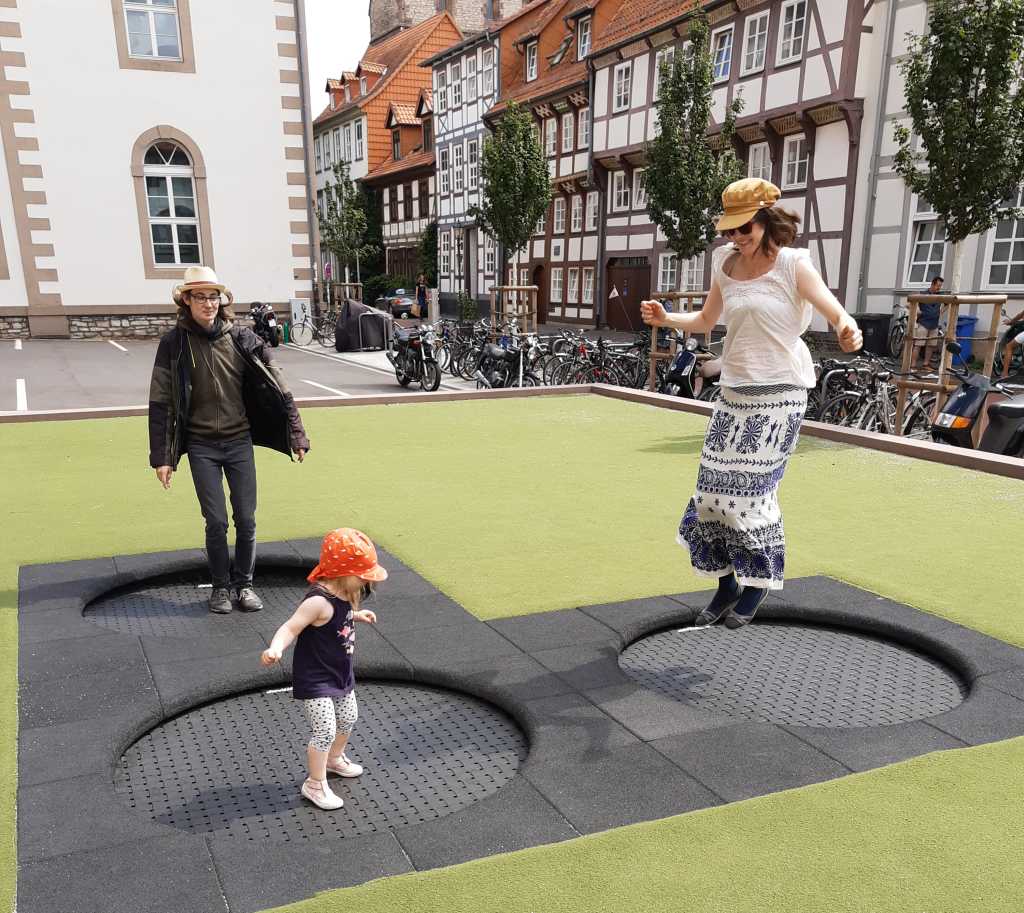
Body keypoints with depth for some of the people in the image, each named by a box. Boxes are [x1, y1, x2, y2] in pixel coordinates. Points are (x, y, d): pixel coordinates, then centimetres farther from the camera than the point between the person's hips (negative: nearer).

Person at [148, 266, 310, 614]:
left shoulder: (241, 338, -2)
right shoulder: (174, 343, -5)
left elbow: (275, 387, 1)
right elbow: (161, 403, -3)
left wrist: (296, 434, 0)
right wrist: (161, 457, -5)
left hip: (240, 442, 1)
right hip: (201, 446, -1)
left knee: (246, 520, 4)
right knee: (216, 522, 1)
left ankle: (244, 584, 22)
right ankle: (221, 586, 20)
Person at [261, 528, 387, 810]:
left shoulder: (343, 595, -3)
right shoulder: (319, 601, -31)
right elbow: (290, 628, -34)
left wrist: (357, 615, 30)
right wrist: (275, 649, -51)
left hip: (340, 674, 9)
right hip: (314, 679, -9)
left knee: (348, 718, 24)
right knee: (326, 730, -7)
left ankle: (335, 758, 51)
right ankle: (315, 785, 15)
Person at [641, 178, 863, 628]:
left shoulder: (792, 264, -8)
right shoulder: (726, 264, 7)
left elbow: (835, 311, -18)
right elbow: (706, 321, 19)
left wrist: (848, 331, -41)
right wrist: (665, 318, 2)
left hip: (778, 393, -5)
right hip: (734, 392, 6)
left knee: (751, 488, -6)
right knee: (716, 487, 4)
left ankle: (758, 585, 14)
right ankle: (727, 584, 18)